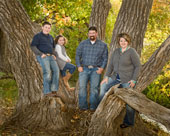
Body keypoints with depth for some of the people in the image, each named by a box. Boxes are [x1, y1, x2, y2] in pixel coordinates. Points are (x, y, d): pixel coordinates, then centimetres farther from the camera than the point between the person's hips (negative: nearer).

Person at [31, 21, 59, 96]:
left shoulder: (50, 37, 22)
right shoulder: (37, 36, 2)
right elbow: (33, 47, -6)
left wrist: (53, 55, 9)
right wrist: (41, 54, -18)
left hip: (50, 57, 6)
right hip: (42, 57, -6)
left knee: (56, 70, -18)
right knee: (47, 72, -25)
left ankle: (53, 89, -19)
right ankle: (47, 91, -25)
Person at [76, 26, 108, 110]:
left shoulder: (103, 45, 8)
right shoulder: (83, 44, 10)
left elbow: (105, 58, 8)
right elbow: (77, 55, 11)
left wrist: (102, 68, -5)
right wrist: (79, 66, -1)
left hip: (96, 69, -1)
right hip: (84, 69, 1)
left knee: (94, 87, -9)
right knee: (82, 86, -9)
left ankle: (93, 106, -3)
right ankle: (83, 106, -4)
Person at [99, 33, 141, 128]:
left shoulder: (132, 52, -10)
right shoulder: (116, 52, 9)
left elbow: (138, 66, -9)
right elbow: (111, 65, 10)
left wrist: (133, 80, -15)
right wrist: (107, 76, 0)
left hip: (127, 81, -6)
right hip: (116, 78, 6)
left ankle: (129, 122, 15)